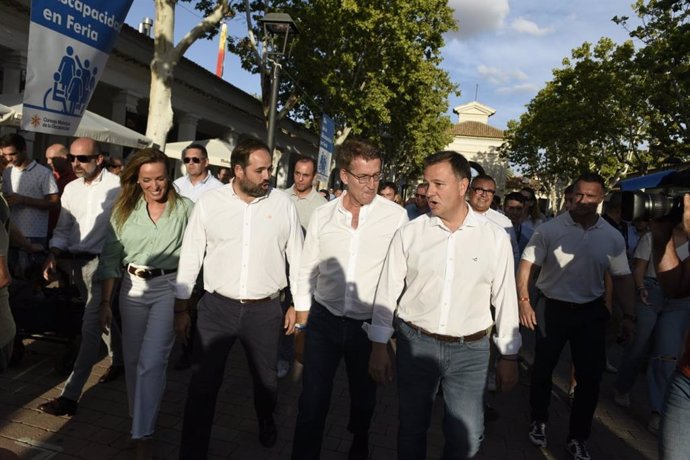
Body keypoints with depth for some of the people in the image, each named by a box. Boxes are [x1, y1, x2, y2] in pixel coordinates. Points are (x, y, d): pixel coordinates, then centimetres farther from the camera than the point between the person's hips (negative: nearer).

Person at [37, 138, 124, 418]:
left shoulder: (116, 186, -12)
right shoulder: (71, 188, 10)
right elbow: (63, 228, 15)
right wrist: (53, 254, 2)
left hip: (102, 262, -7)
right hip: (74, 260, 7)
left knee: (90, 326, -6)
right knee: (100, 318, 20)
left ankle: (70, 396, -1)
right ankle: (120, 359, 42)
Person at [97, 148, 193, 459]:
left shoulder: (185, 208, -5)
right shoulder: (124, 209, 3)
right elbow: (110, 257, 6)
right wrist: (105, 302, 4)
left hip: (169, 287, -4)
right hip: (132, 288, 4)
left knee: (151, 362, -8)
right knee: (133, 359, 15)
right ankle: (138, 417, 37)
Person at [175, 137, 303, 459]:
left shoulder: (283, 204, -4)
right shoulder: (209, 202, -5)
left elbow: (297, 258, 3)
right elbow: (190, 257, 1)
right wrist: (181, 309, 3)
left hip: (266, 310, 1)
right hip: (216, 306, -1)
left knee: (266, 378, 21)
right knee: (203, 383, 7)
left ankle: (266, 422, 52)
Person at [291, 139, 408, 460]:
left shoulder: (396, 216, -10)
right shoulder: (322, 215, -3)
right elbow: (307, 271, 4)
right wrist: (301, 326, 5)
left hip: (370, 324, 0)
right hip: (323, 320, 0)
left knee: (364, 399, 22)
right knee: (312, 401, 6)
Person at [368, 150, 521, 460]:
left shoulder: (495, 237, -4)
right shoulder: (409, 233, -4)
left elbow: (505, 298, 2)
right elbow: (387, 292, 0)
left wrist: (509, 356, 7)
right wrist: (379, 347, 0)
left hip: (470, 350, 0)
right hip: (415, 343, 1)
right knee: (411, 430, 15)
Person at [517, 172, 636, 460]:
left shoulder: (613, 237, -1)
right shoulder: (549, 229, -10)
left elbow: (622, 278, 6)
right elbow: (527, 265, -8)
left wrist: (629, 316, 1)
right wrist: (524, 301, -17)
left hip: (591, 312, 2)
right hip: (552, 308, -2)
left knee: (590, 377, 7)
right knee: (543, 369, 12)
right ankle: (538, 422, 36)